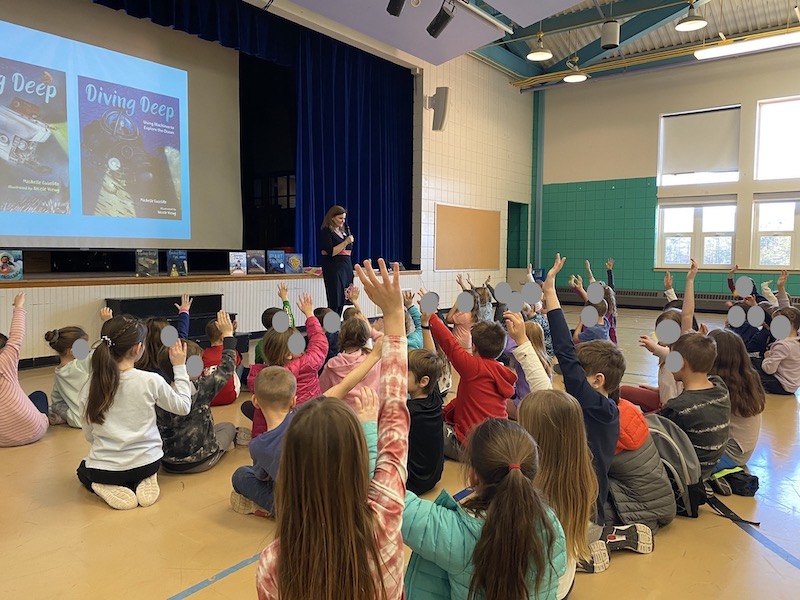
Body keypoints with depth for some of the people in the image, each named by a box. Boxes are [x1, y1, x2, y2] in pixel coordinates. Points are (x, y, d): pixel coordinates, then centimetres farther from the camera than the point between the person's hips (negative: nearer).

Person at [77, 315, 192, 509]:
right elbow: (183, 407, 1)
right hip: (147, 463, 1)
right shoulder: (152, 381, -16)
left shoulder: (91, 386, -10)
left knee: (83, 469, 36)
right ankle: (141, 483, 4)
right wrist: (179, 366, 7)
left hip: (103, 470, 0)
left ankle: (112, 488, 3)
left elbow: (89, 435, 1)